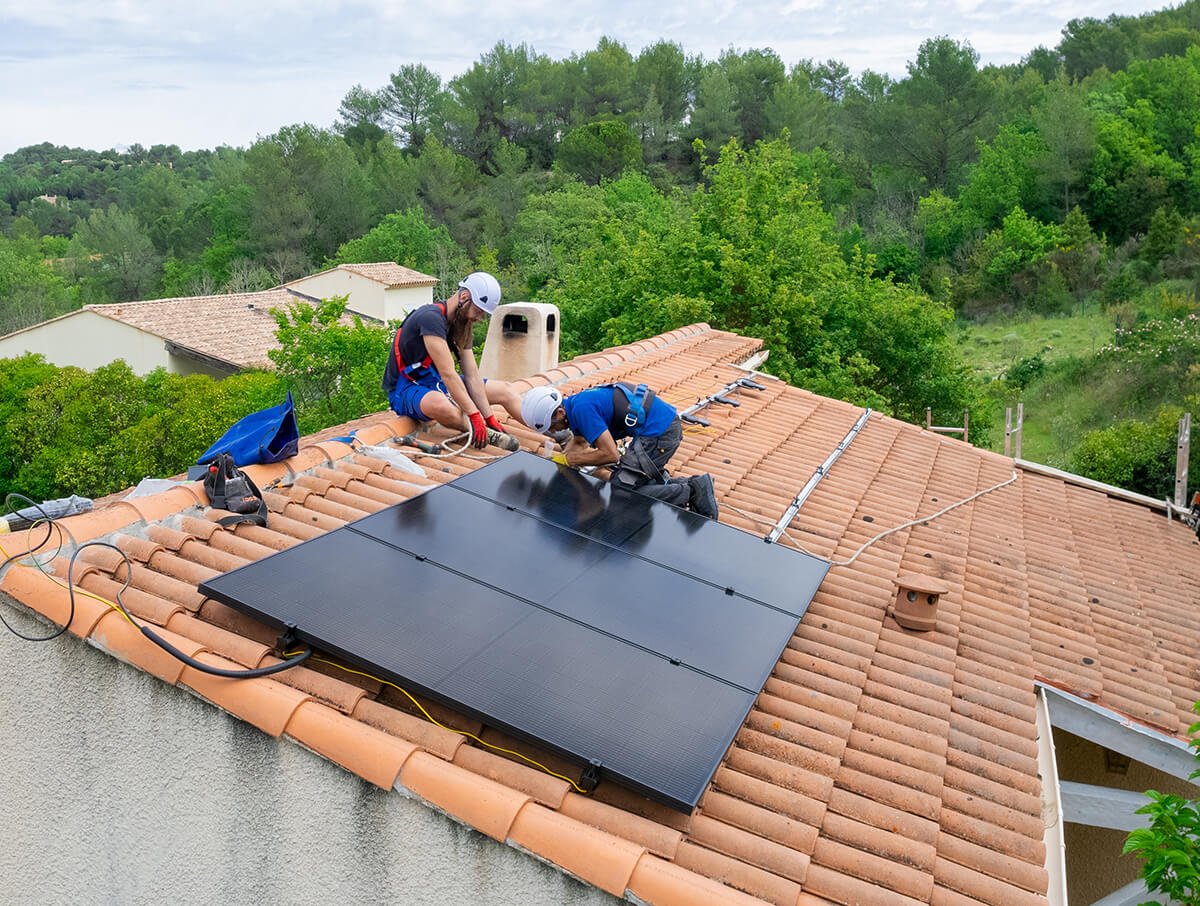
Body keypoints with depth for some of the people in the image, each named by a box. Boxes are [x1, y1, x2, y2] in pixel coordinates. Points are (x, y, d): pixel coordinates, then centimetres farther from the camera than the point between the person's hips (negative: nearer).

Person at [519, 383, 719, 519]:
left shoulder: (581, 409, -19)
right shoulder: (574, 403, 13)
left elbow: (611, 454, -20)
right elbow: (578, 441, 33)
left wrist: (568, 459, -9)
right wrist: (557, 460, 17)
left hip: (659, 433, -11)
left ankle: (690, 492, -8)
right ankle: (690, 484, 14)